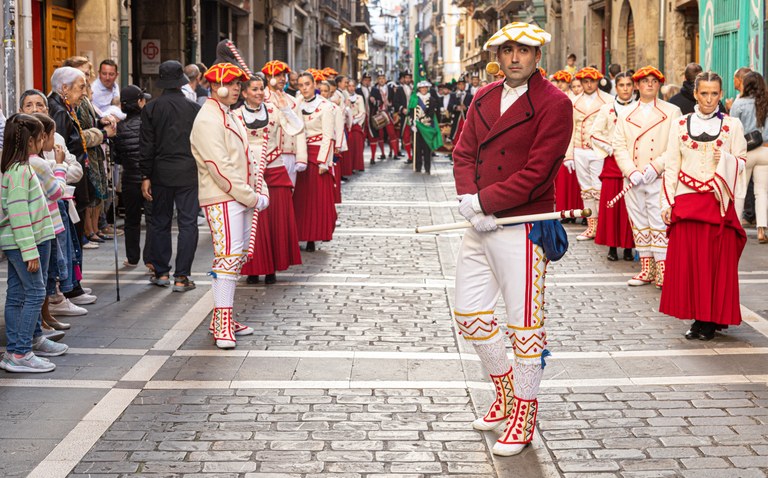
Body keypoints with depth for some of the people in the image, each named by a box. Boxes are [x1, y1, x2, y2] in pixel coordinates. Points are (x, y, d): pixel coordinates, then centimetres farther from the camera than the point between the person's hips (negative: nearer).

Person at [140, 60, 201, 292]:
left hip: (161, 174, 1)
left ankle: (161, 272, 18)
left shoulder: (150, 109, -2)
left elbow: (146, 146, -2)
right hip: (189, 174, -1)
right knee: (187, 223, 2)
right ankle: (181, 277, 0)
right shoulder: (195, 108, -3)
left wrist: (145, 177, 3)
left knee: (160, 222, 13)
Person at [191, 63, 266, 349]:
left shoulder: (230, 116, 19)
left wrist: (260, 191, 8)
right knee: (228, 258, -12)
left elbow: (247, 157, 20)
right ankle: (222, 326, -10)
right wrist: (252, 198, -16)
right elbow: (220, 168, -19)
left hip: (241, 198, 10)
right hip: (222, 199, -10)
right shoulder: (208, 120, -13)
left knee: (238, 257, 11)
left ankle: (224, 317, 19)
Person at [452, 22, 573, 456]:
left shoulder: (554, 104, -11)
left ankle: (524, 417, 13)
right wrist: (469, 199, -11)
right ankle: (506, 393, 34)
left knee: (525, 323, 0)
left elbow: (536, 173, -17)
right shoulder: (484, 99, 12)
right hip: (481, 226, 8)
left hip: (522, 228, -7)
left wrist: (482, 202, -16)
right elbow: (464, 153, 8)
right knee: (470, 315, 15)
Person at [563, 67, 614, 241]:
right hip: (580, 152, 5)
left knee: (599, 190, -9)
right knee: (586, 190, 8)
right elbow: (571, 129, 14)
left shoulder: (608, 101, 0)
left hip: (599, 152, -5)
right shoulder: (575, 103, 13)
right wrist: (569, 155, 8)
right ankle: (591, 227, 14)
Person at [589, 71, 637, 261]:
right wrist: (610, 148, -6)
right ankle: (612, 246, 5)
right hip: (612, 162, 1)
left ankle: (628, 247, 5)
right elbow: (594, 134, 4)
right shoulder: (607, 109, 6)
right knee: (611, 203, -2)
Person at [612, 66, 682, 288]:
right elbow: (619, 146, 6)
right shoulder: (626, 116, 14)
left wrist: (656, 166, -14)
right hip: (633, 181, 4)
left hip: (660, 179, -3)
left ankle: (663, 271, -5)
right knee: (639, 224, 7)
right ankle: (646, 269, 16)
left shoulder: (672, 112, 5)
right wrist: (631, 171, -9)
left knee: (660, 225, -8)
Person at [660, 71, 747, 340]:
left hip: (718, 202, -1)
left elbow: (742, 162, 5)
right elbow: (671, 166, 7)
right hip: (686, 202, 1)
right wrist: (667, 203, 1)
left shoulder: (732, 125, 5)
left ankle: (712, 319, 7)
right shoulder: (680, 126, 8)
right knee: (687, 261, -1)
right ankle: (697, 317, 8)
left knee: (717, 262, -1)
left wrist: (725, 160, -17)